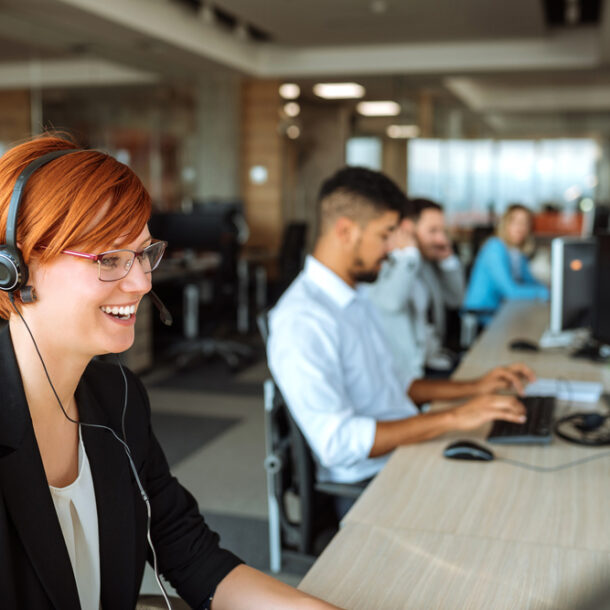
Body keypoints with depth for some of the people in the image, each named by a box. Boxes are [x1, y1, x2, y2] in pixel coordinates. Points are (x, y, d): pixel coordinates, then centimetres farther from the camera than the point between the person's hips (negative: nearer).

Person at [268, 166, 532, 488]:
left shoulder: (355, 300, 15)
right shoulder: (302, 320, -19)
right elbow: (338, 443, -26)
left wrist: (473, 388, 13)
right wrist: (453, 418, -24)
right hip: (369, 484, -9)